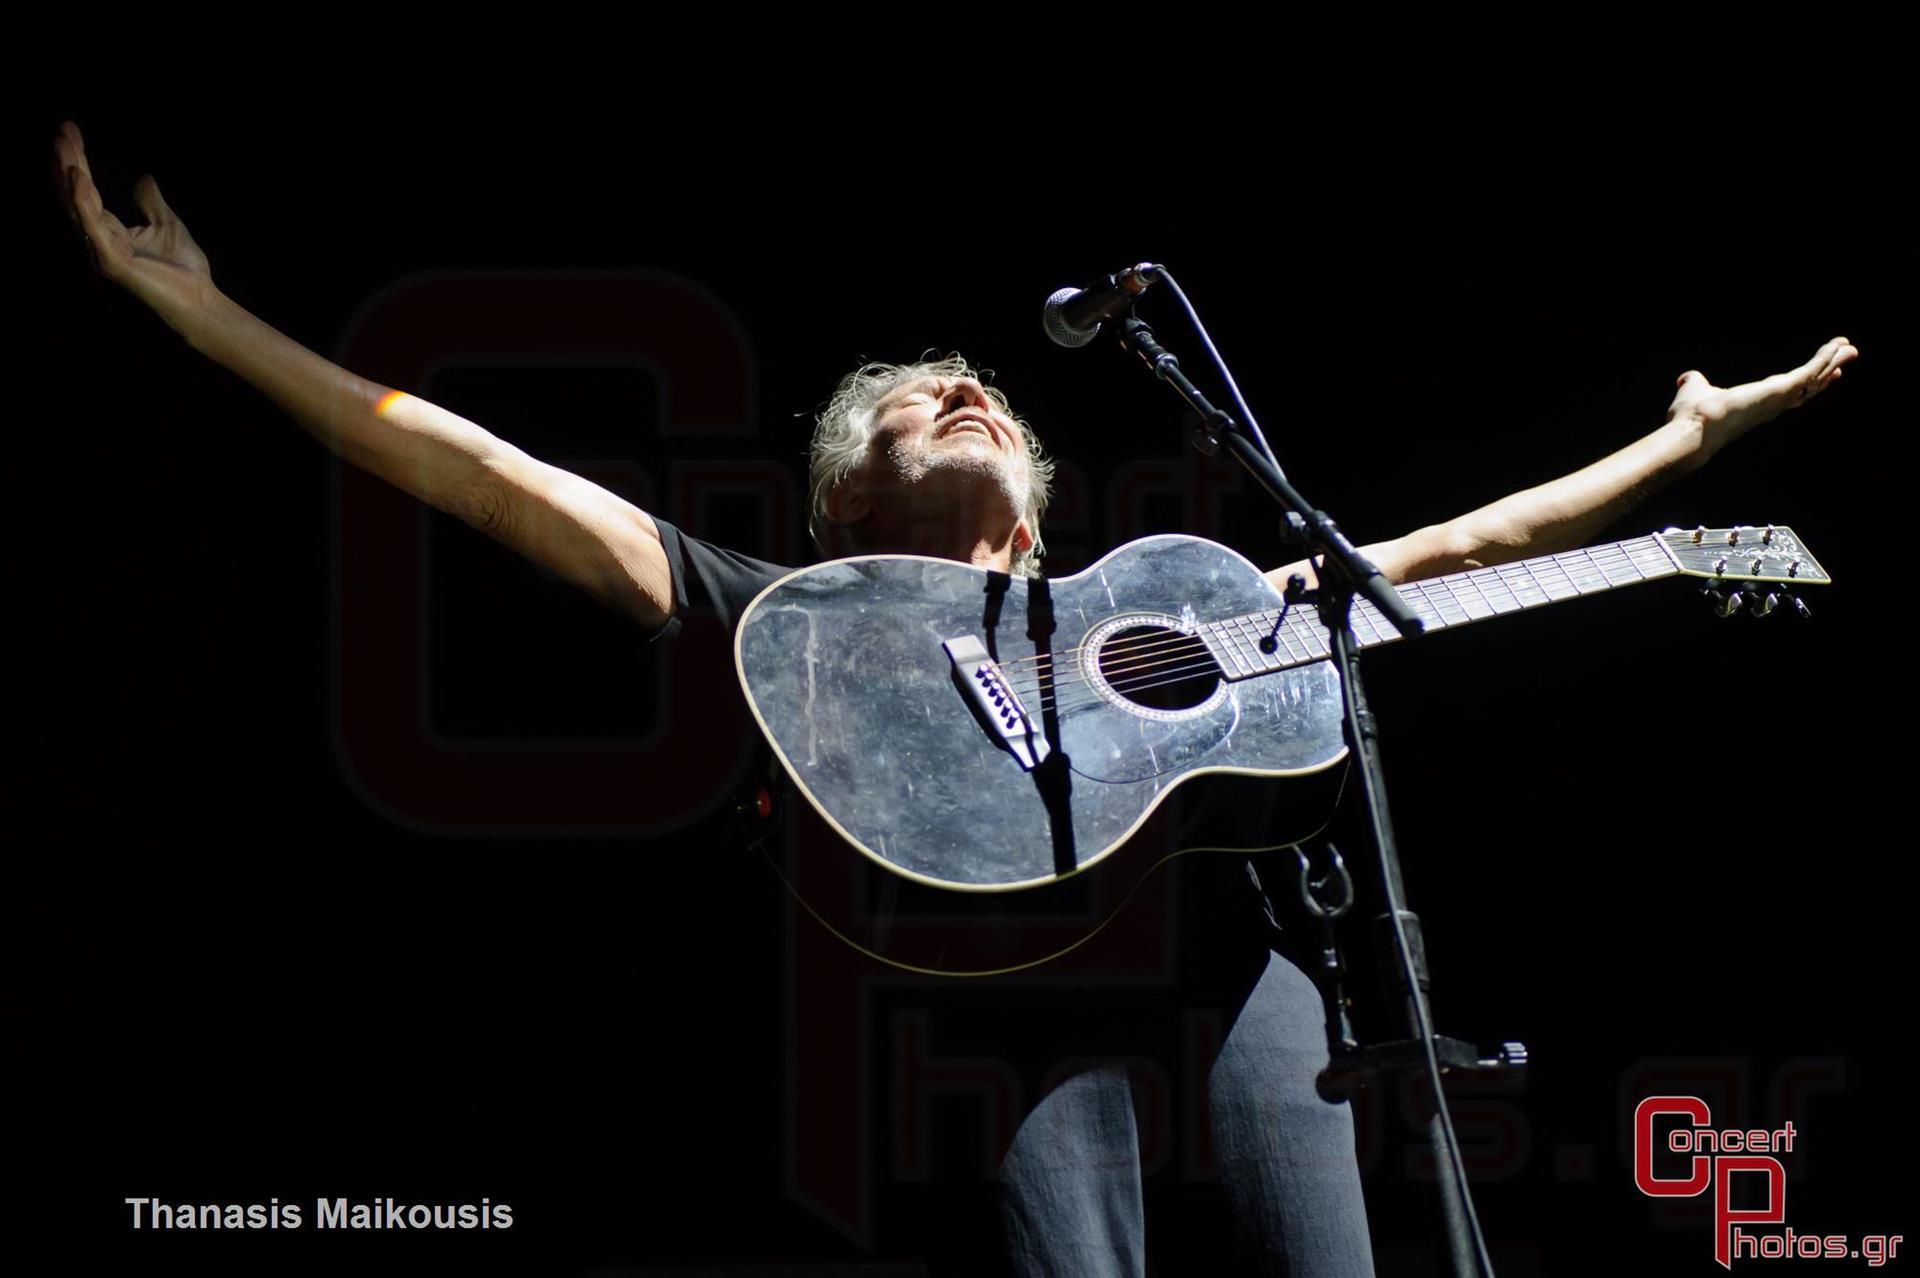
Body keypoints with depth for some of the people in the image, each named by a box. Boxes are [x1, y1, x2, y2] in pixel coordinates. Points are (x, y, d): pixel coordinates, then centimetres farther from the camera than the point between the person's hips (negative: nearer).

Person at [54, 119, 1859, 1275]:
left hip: (1225, 914, 3)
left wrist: (1700, 433, 41)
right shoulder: (801, 615, 25)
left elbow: (1456, 548, 39)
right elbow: (499, 483, 18)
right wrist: (202, 313, 13)